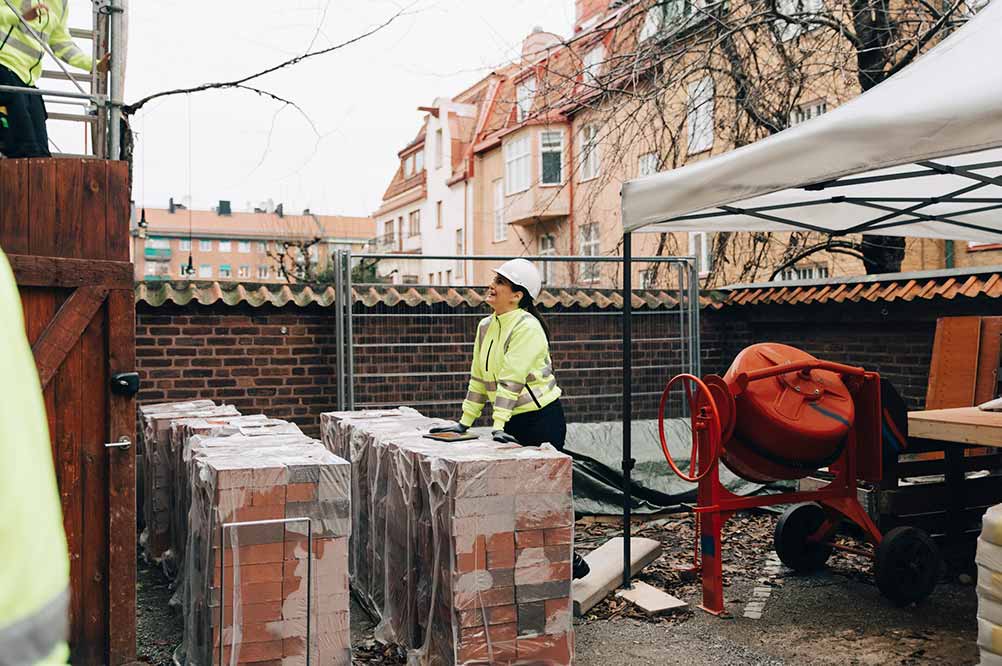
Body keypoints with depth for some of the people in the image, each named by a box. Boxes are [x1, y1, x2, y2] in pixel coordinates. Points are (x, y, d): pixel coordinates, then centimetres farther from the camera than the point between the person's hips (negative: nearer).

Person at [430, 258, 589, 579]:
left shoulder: (527, 326, -17)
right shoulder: (485, 326, 7)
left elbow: (511, 379, -24)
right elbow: (479, 378, 10)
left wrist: (498, 425, -29)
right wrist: (465, 422, 8)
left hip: (542, 420, -8)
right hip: (514, 423, 8)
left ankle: (570, 562, 12)